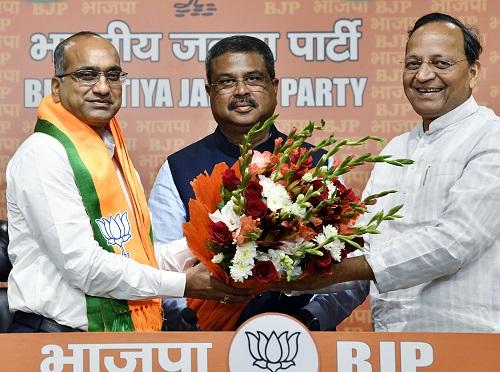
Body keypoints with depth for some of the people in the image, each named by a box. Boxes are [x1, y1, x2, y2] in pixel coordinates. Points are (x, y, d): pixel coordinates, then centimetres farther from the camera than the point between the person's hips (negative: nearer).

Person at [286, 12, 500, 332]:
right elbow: (362, 237, 5)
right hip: (387, 329, 6)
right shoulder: (395, 149, 13)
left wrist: (339, 269, -27)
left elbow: (455, 240, -23)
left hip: (466, 329, -6)